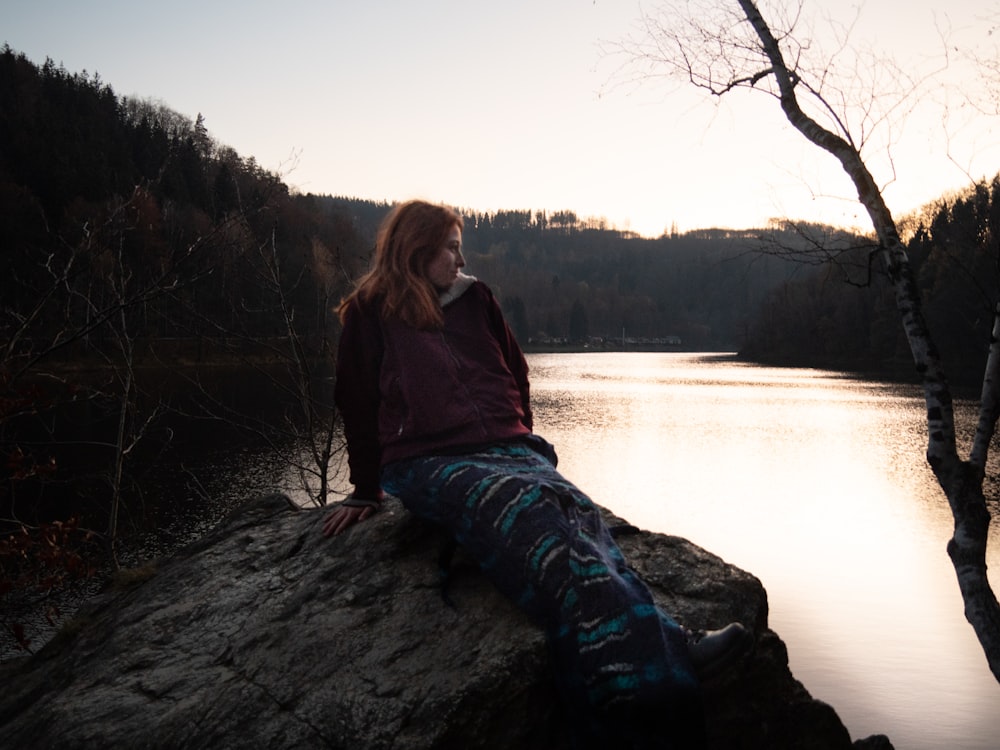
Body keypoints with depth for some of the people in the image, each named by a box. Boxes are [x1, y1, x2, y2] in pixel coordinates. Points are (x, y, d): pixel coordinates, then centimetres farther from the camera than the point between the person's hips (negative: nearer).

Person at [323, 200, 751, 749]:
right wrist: (366, 492, 14)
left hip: (507, 450, 5)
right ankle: (655, 661, -57)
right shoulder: (370, 313, 10)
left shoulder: (474, 300, 22)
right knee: (526, 508, -37)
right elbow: (358, 405, 12)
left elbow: (515, 376, 28)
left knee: (574, 511, -31)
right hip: (429, 462, -4)